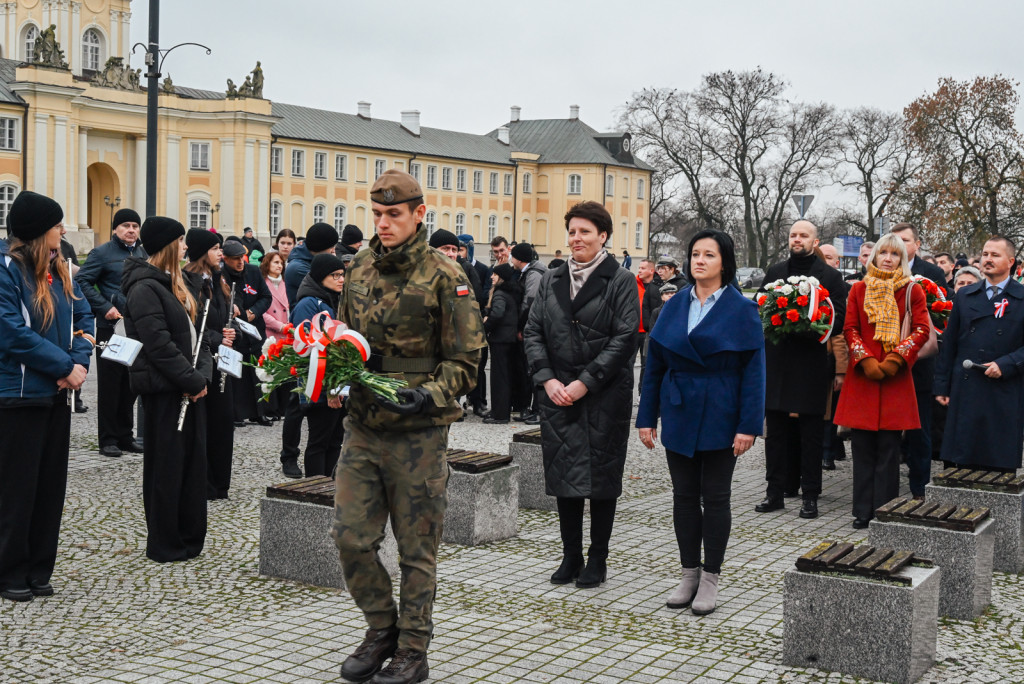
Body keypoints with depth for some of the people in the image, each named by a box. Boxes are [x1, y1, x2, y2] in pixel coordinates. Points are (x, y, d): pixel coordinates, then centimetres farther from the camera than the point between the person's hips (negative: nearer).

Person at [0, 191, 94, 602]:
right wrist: (65, 367, -17)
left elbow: (84, 317, 11)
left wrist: (80, 362, -7)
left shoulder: (59, 270, 10)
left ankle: (39, 569, 21)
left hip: (58, 393, 7)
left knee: (51, 484, 11)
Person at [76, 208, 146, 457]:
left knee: (131, 383, 11)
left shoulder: (144, 254, 12)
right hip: (112, 326, -5)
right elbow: (82, 281, -10)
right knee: (110, 383, 0)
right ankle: (108, 439, 7)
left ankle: (125, 435, 22)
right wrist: (104, 307, -17)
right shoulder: (103, 253, -4)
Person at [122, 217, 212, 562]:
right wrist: (192, 380, -17)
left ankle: (190, 539, 22)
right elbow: (159, 345, -20)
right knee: (166, 465, 0)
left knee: (194, 460, 12)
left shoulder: (180, 285, 16)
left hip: (190, 388, 9)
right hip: (163, 388, -9)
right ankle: (164, 545, 11)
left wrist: (202, 375, 0)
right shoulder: (145, 288, -14)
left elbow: (197, 333, 15)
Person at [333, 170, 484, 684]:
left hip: (418, 432, -5)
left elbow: (465, 360, -8)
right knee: (350, 536, 4)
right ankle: (382, 629, 27)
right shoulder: (359, 269, 9)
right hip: (362, 425, 5)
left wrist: (429, 396, -23)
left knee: (416, 548, 6)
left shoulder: (444, 277, -8)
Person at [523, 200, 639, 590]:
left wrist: (585, 382, -14)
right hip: (558, 396, 4)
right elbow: (533, 332, 8)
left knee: (601, 477, 3)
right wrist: (547, 379, -6)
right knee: (564, 475, 8)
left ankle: (597, 560, 15)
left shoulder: (620, 282, -3)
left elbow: (624, 338, -10)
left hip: (604, 397, -4)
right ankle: (571, 557, 20)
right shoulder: (551, 281, 11)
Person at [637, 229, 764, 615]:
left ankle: (710, 579, 14)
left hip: (719, 418, -4)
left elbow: (753, 370, -8)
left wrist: (748, 426, -15)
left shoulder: (742, 310, -5)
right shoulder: (674, 307, 6)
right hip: (679, 414, 4)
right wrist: (647, 417, 3)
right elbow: (655, 364, 8)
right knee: (684, 496, 9)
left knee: (715, 498, 4)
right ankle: (689, 574, 19)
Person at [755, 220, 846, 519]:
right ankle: (775, 491, 14)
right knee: (775, 430, 7)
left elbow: (839, 318, -3)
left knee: (810, 433, 2)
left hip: (811, 364, -4)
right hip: (777, 362, 4)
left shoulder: (830, 276, 1)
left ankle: (810, 495, 10)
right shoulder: (774, 272, 13)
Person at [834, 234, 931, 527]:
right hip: (862, 374, 1)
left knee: (888, 447, 0)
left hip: (895, 376, -1)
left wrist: (896, 358, -12)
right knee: (862, 446, 3)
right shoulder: (859, 289, 9)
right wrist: (865, 359, -9)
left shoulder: (912, 291, 5)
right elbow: (850, 328, 6)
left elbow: (922, 330, -1)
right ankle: (863, 511, 10)